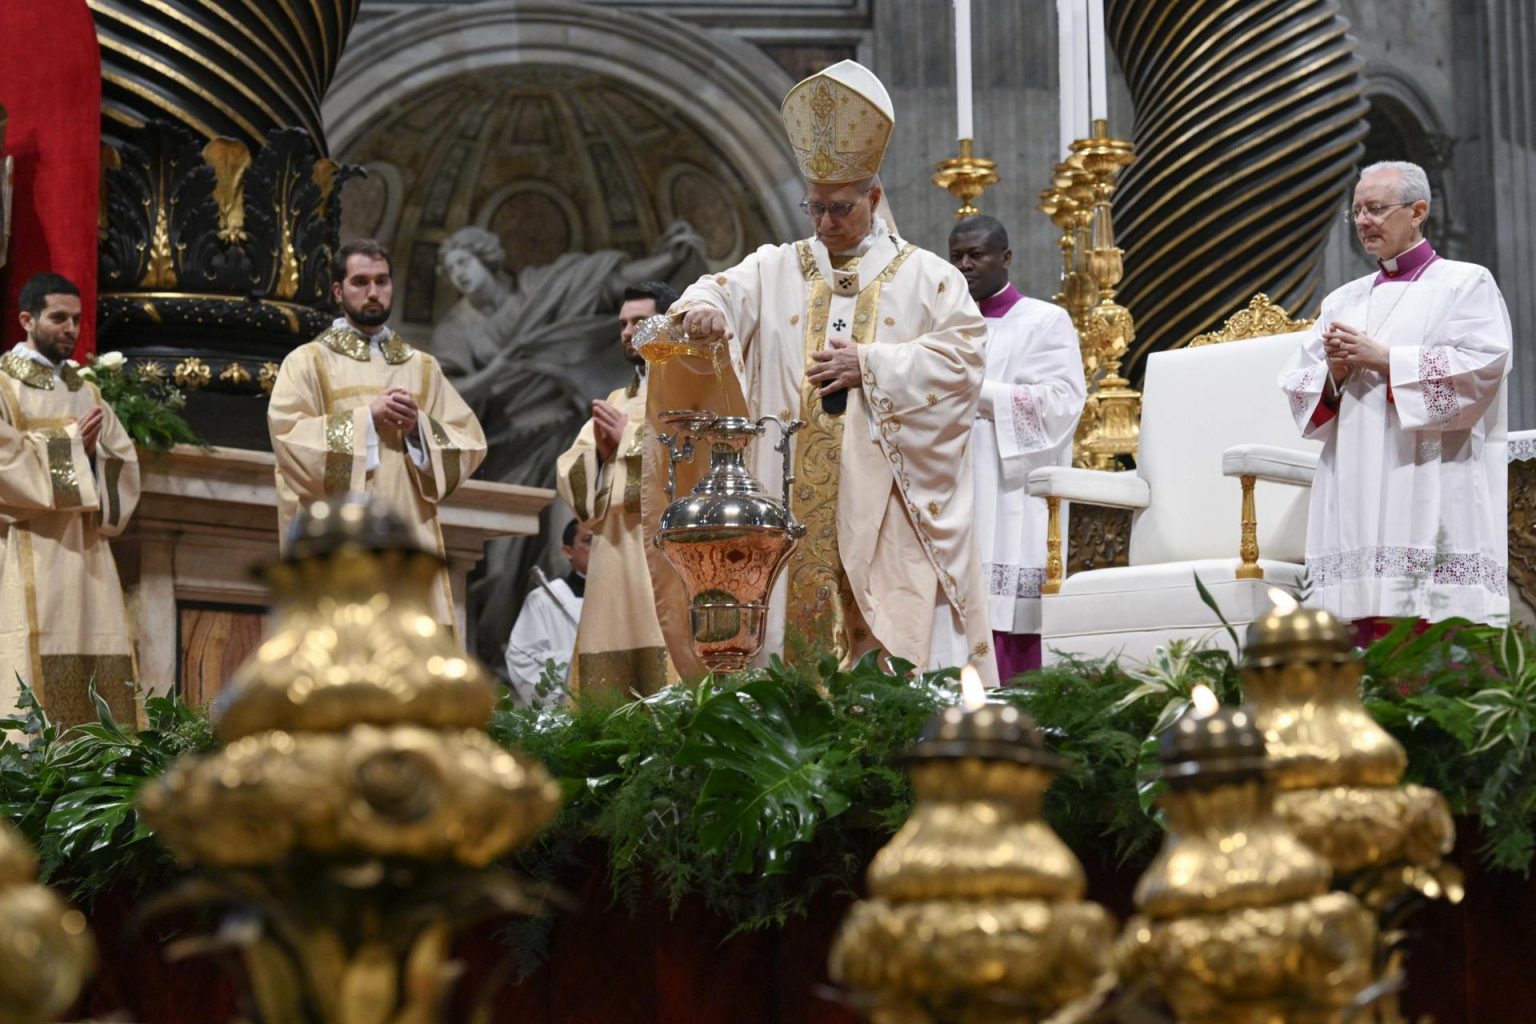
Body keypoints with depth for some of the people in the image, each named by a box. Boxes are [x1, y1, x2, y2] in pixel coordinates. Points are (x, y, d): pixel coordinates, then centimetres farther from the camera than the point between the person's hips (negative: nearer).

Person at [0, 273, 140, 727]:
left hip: (86, 550, 6)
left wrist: (93, 451, -7)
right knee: (38, 664, -14)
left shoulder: (85, 390, 20)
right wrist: (72, 444, -10)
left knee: (99, 670, -1)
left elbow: (124, 462, 13)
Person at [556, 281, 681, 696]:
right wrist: (601, 451, -5)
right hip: (616, 561, 6)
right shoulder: (615, 403, 25)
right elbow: (571, 475, 15)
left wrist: (630, 443, -8)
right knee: (609, 703, -1)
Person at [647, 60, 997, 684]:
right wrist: (702, 309, -29)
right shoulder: (775, 270, 13)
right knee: (794, 626, -4)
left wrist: (872, 364, -10)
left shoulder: (925, 276, 8)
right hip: (794, 503, 2)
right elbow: (725, 296, -5)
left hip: (888, 502, -1)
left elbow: (963, 355, -2)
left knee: (900, 634, -6)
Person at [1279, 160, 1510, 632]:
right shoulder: (1344, 300, 21)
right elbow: (1297, 387, 17)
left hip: (1432, 500, -5)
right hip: (1358, 501, 5)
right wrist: (1334, 372, -5)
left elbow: (1480, 368, -9)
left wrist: (1383, 358, -10)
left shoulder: (1465, 284, 6)